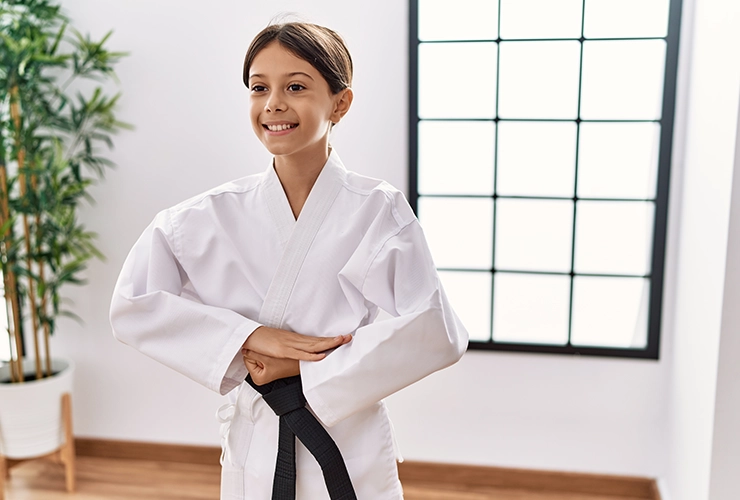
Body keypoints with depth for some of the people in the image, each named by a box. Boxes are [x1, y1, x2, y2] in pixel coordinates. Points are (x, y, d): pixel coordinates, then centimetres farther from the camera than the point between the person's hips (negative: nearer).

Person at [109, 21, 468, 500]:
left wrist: (305, 368, -18)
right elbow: (133, 305, -8)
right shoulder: (217, 215, -6)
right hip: (252, 452, 2)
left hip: (351, 454, -2)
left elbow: (435, 332, -16)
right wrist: (249, 335, -19)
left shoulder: (378, 210, -13)